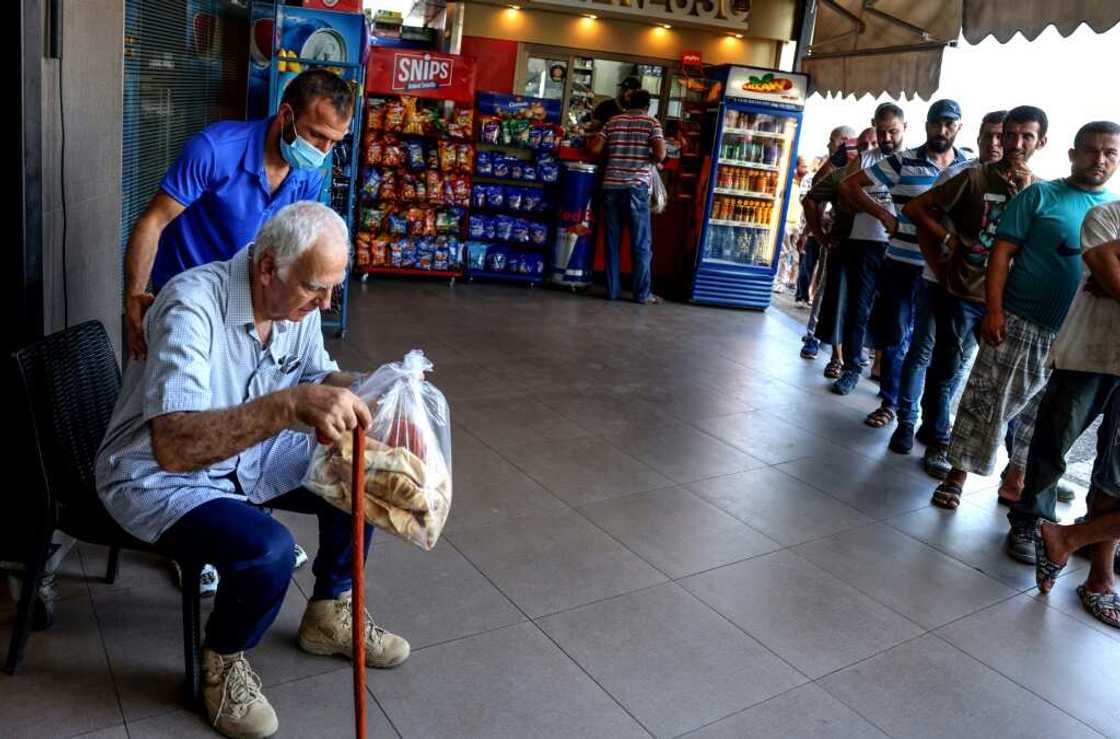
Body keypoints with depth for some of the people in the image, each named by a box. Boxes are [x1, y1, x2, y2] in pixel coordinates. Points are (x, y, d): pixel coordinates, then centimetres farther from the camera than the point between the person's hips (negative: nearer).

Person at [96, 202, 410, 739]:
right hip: (157, 478, -7)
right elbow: (172, 447, -41)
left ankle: (328, 615, 19)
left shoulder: (297, 301, -9)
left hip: (248, 459, 8)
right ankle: (223, 661, 4)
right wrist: (291, 404, -53)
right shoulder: (193, 304, -32)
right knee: (268, 550, -30)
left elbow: (319, 375, 7)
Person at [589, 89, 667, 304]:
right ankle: (642, 293, 5)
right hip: (636, 187, -3)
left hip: (611, 186, 3)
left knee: (612, 242, 8)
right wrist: (650, 158, 11)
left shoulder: (613, 122, 11)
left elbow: (595, 148, 4)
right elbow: (660, 154, -10)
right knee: (641, 243, 3)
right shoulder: (652, 123, 2)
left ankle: (612, 290, 10)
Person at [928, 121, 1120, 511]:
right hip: (1018, 323, -4)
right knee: (985, 402, -1)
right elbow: (1002, 252, -7)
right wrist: (994, 310, -16)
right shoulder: (1040, 195, -3)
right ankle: (958, 473, 11)